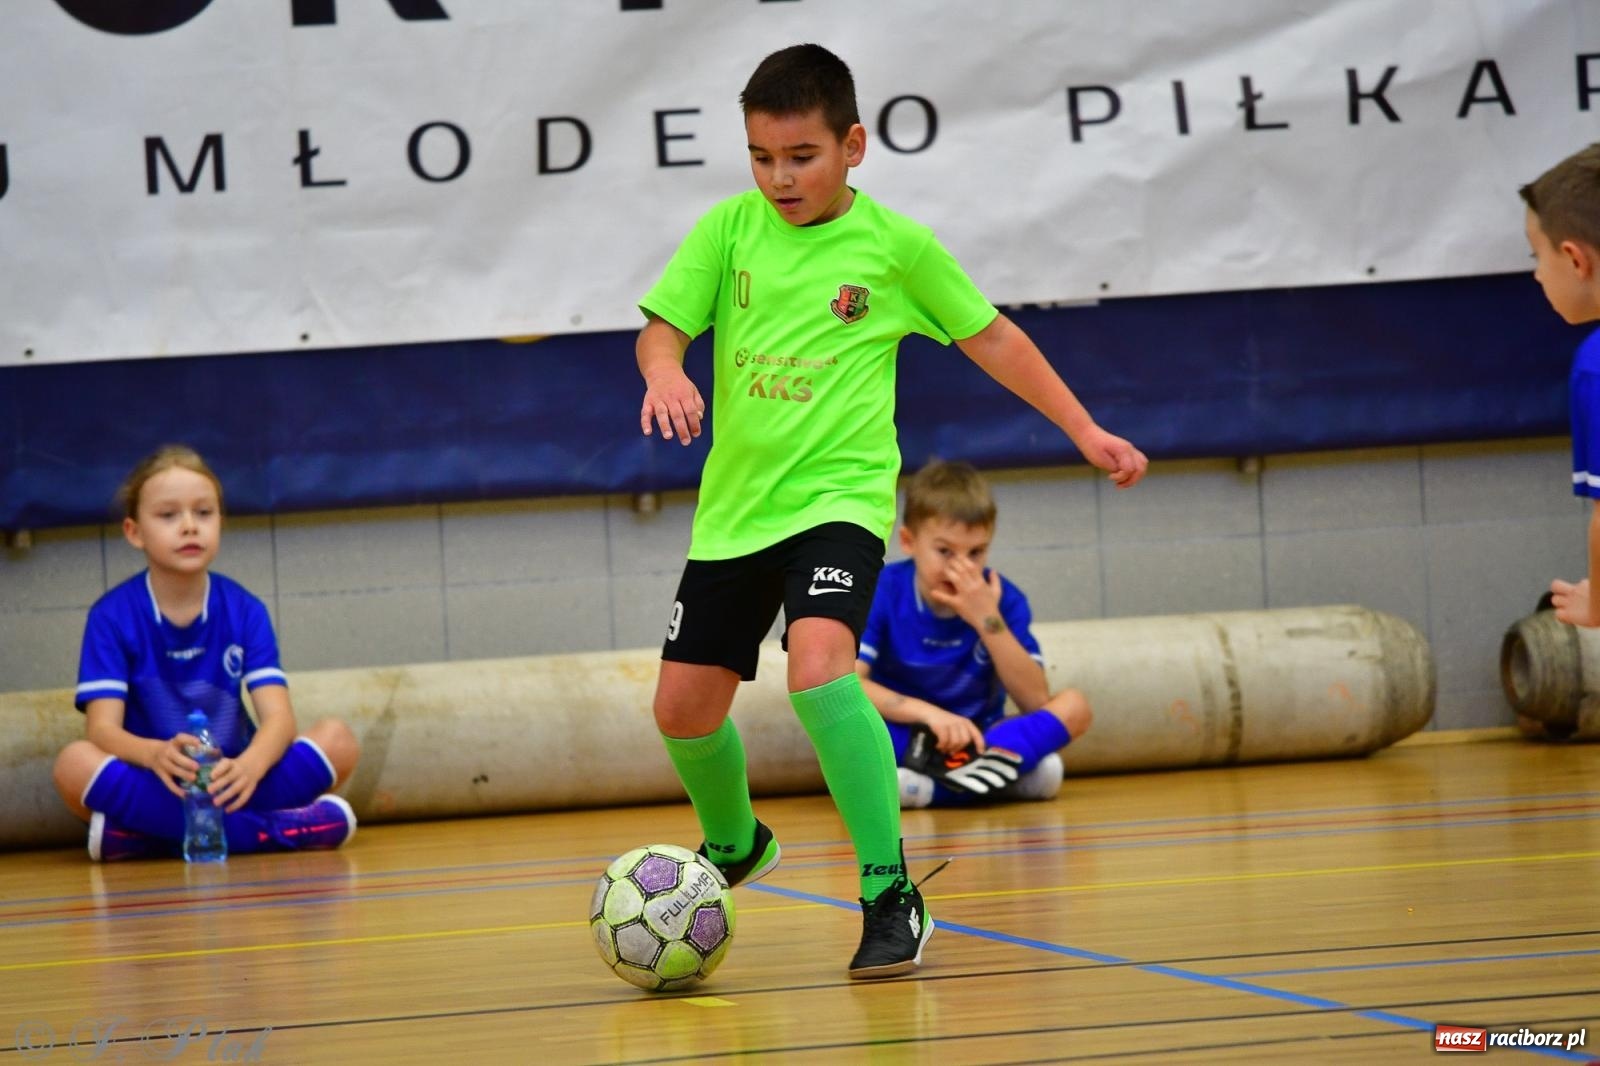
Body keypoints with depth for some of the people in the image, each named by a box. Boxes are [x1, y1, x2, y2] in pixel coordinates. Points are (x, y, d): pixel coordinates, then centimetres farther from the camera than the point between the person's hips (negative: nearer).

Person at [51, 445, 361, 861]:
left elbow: (278, 716, -11)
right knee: (75, 763, -32)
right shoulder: (112, 617, -4)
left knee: (338, 740, -19)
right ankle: (277, 830, -31)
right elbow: (103, 728, -14)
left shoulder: (244, 610, 1)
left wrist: (250, 766, -36)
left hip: (228, 782, 2)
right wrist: (157, 754, -39)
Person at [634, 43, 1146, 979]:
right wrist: (665, 372, -26)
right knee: (685, 704, 7)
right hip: (735, 504, 4)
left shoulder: (895, 244, -1)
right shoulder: (729, 229, 3)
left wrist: (1086, 430, 9)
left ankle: (892, 893, -22)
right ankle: (734, 846, 40)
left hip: (840, 494, -4)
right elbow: (662, 325, -2)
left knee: (819, 664, -29)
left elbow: (992, 337, 9)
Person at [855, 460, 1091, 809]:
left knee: (1074, 705, -17)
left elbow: (1036, 701, -13)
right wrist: (926, 712, -33)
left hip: (978, 738, 2)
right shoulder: (882, 593, -10)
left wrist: (988, 621, -22)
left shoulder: (1002, 598, -5)